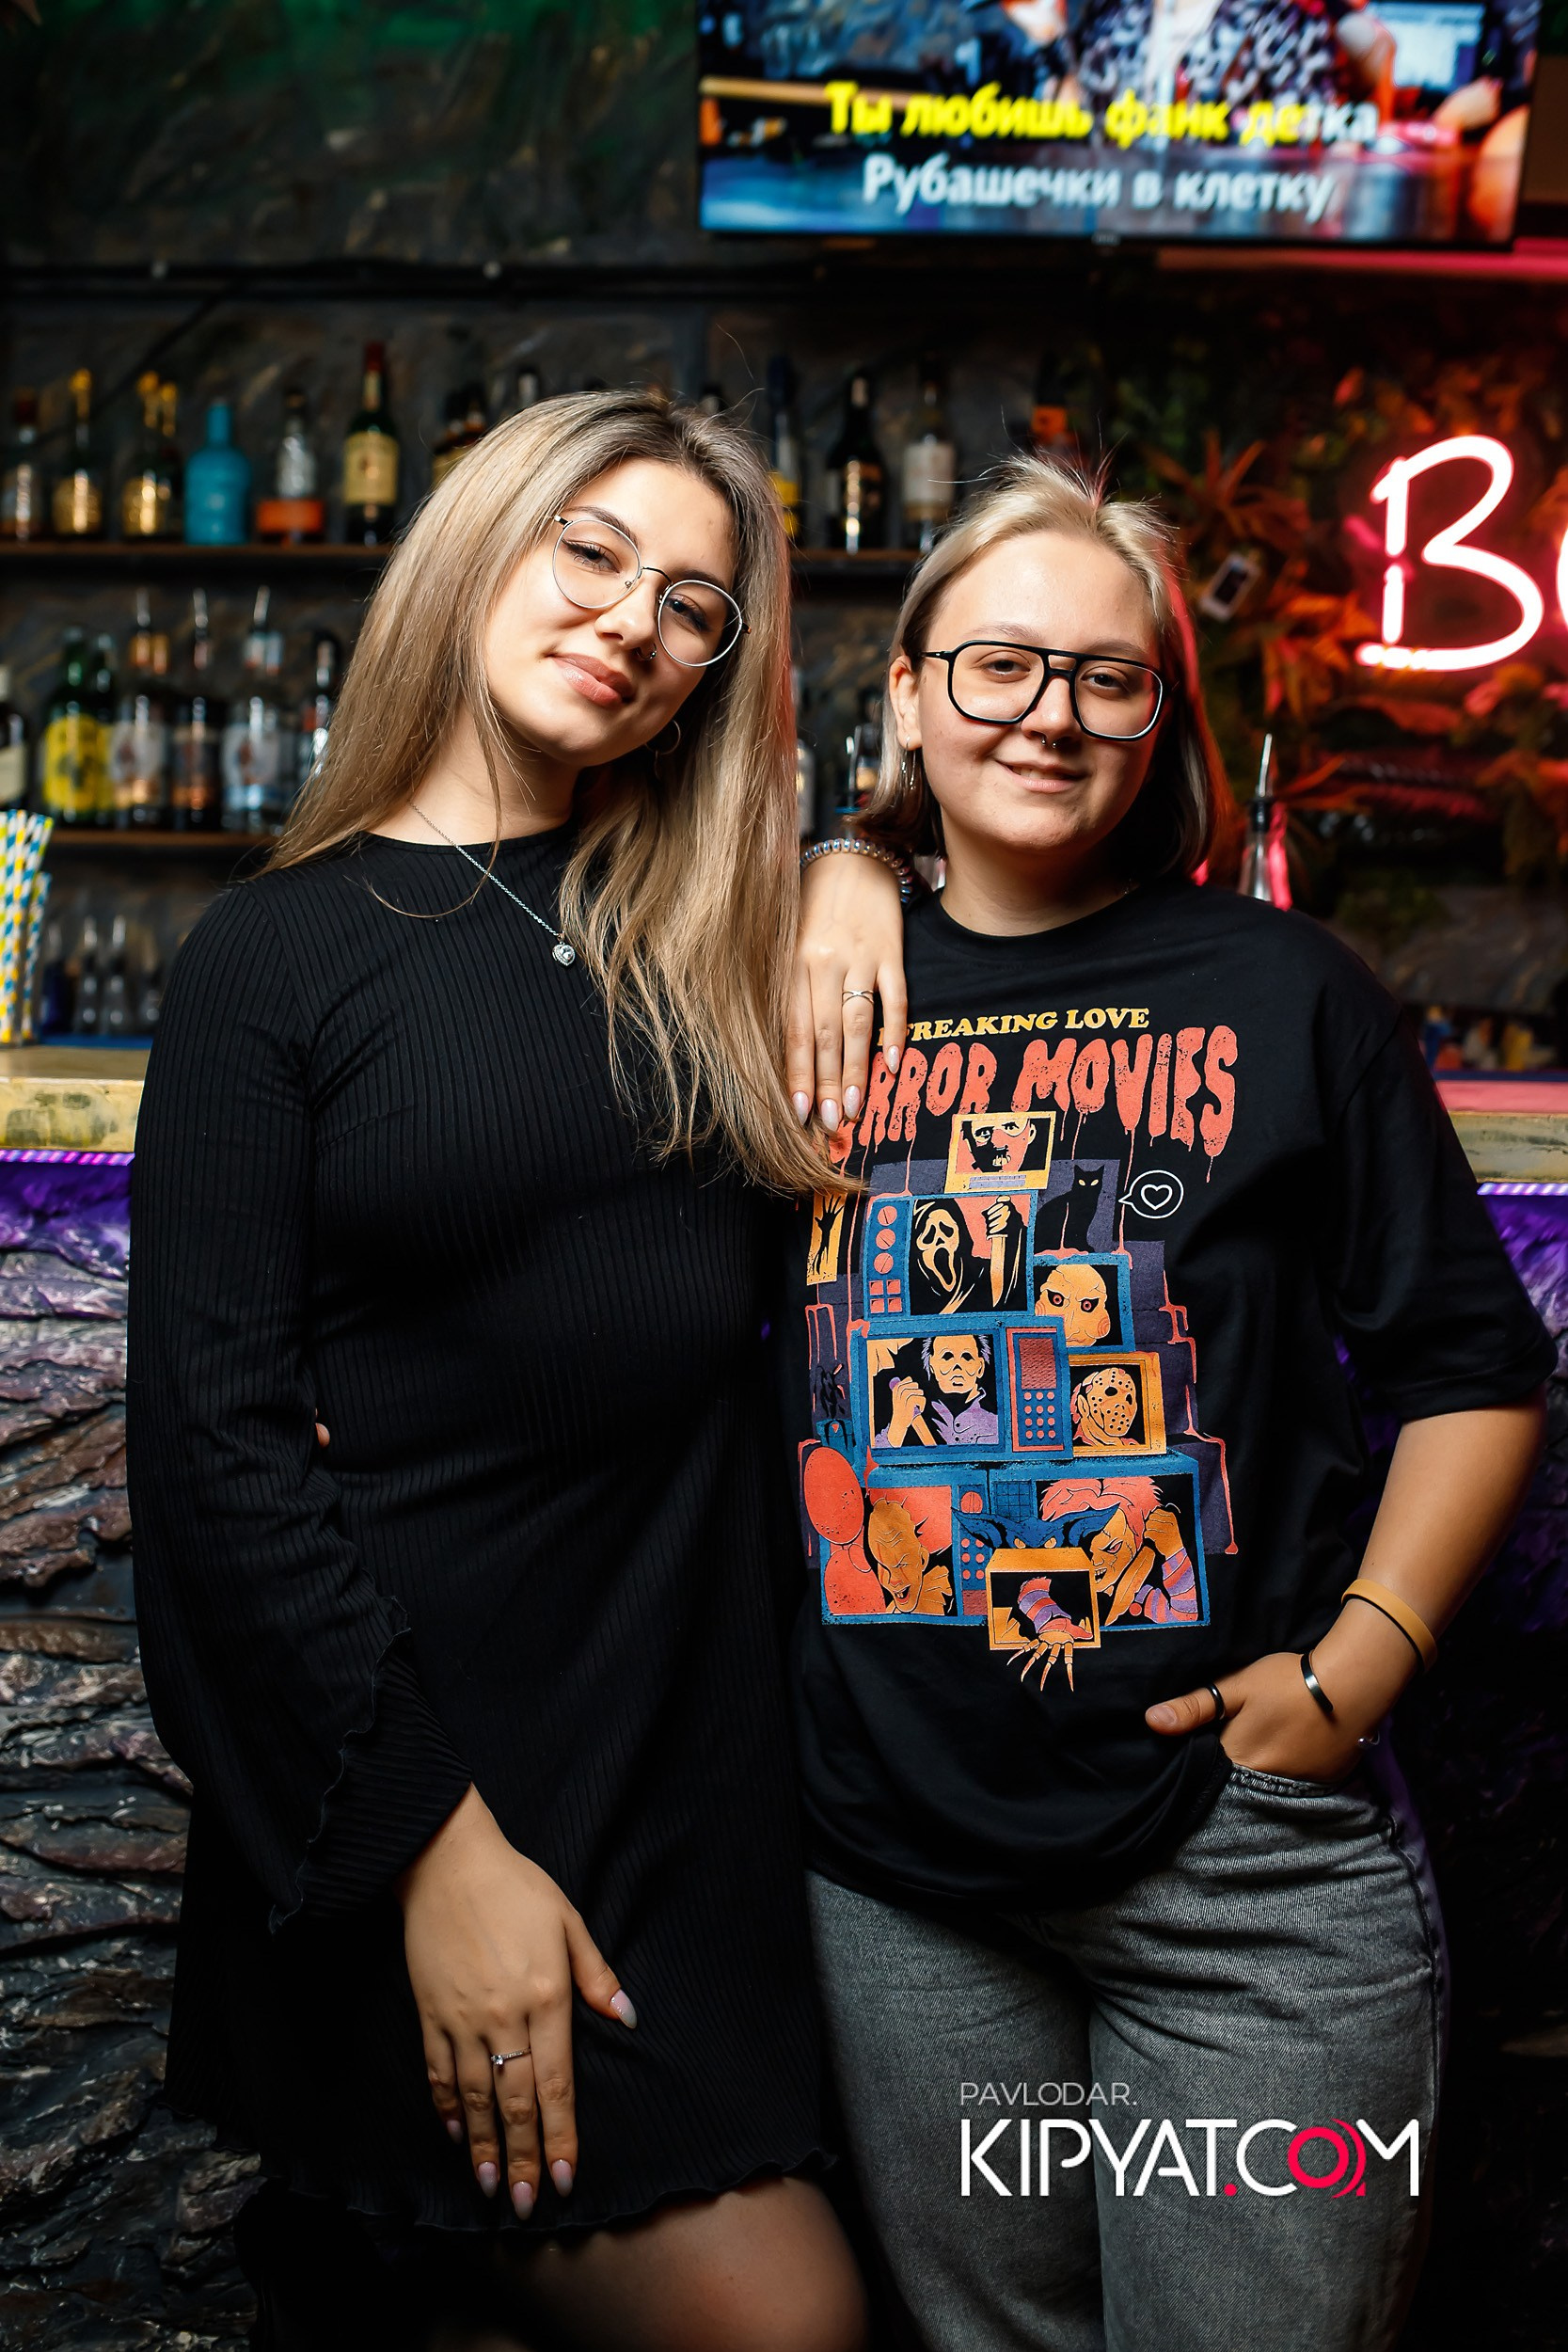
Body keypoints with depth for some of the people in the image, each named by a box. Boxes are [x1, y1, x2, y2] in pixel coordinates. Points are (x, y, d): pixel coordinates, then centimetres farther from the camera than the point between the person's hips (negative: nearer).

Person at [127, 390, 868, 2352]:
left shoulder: (697, 938, 8)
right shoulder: (278, 957, -4)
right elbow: (215, 1436, -8)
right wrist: (432, 1838, -14)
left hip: (696, 1741, 5)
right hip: (424, 1761, -5)